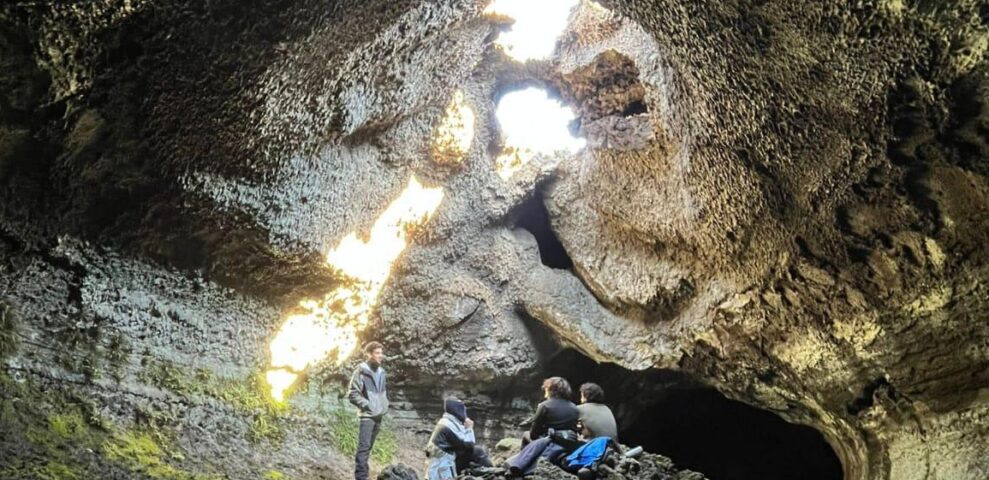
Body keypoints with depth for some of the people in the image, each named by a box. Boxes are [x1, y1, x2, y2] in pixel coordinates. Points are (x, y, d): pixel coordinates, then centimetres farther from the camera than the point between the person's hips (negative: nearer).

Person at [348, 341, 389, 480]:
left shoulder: (381, 371, 11)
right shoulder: (361, 371, -10)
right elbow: (352, 394, -13)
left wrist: (385, 404, 12)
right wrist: (367, 405, -16)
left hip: (379, 415, 7)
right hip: (367, 415, -7)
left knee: (368, 447, 13)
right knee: (363, 448, -9)